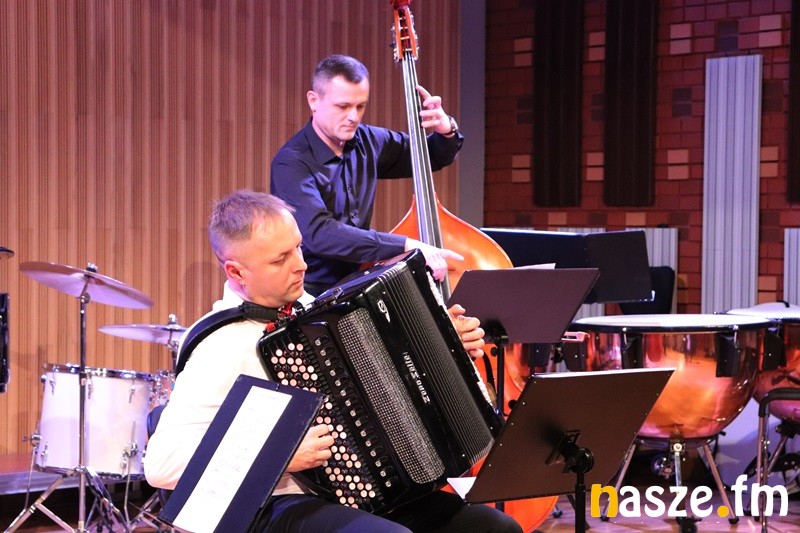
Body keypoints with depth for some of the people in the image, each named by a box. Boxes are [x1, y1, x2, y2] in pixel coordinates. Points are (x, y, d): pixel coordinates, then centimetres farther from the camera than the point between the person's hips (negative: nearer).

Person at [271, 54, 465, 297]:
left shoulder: (367, 142, 4)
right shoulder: (291, 163, -16)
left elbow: (431, 158, 19)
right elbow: (319, 233, -31)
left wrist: (446, 131, -5)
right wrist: (406, 245, -37)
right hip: (311, 296, -6)